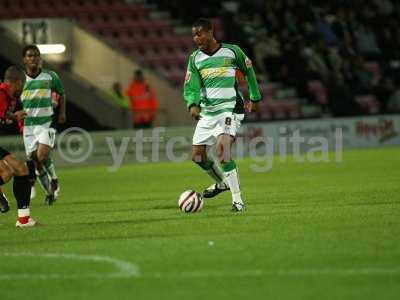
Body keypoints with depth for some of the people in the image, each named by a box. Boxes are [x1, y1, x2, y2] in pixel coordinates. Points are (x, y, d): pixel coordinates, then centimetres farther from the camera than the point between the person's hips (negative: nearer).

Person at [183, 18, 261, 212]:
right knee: (197, 156, 5)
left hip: (229, 109, -5)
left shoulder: (232, 51, -3)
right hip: (207, 112, 6)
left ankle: (238, 201, -19)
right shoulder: (195, 58, 5)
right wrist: (193, 105, -24)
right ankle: (221, 182, 35)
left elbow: (249, 71, 12)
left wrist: (254, 98, 16)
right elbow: (191, 87, -3)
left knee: (222, 150, -24)